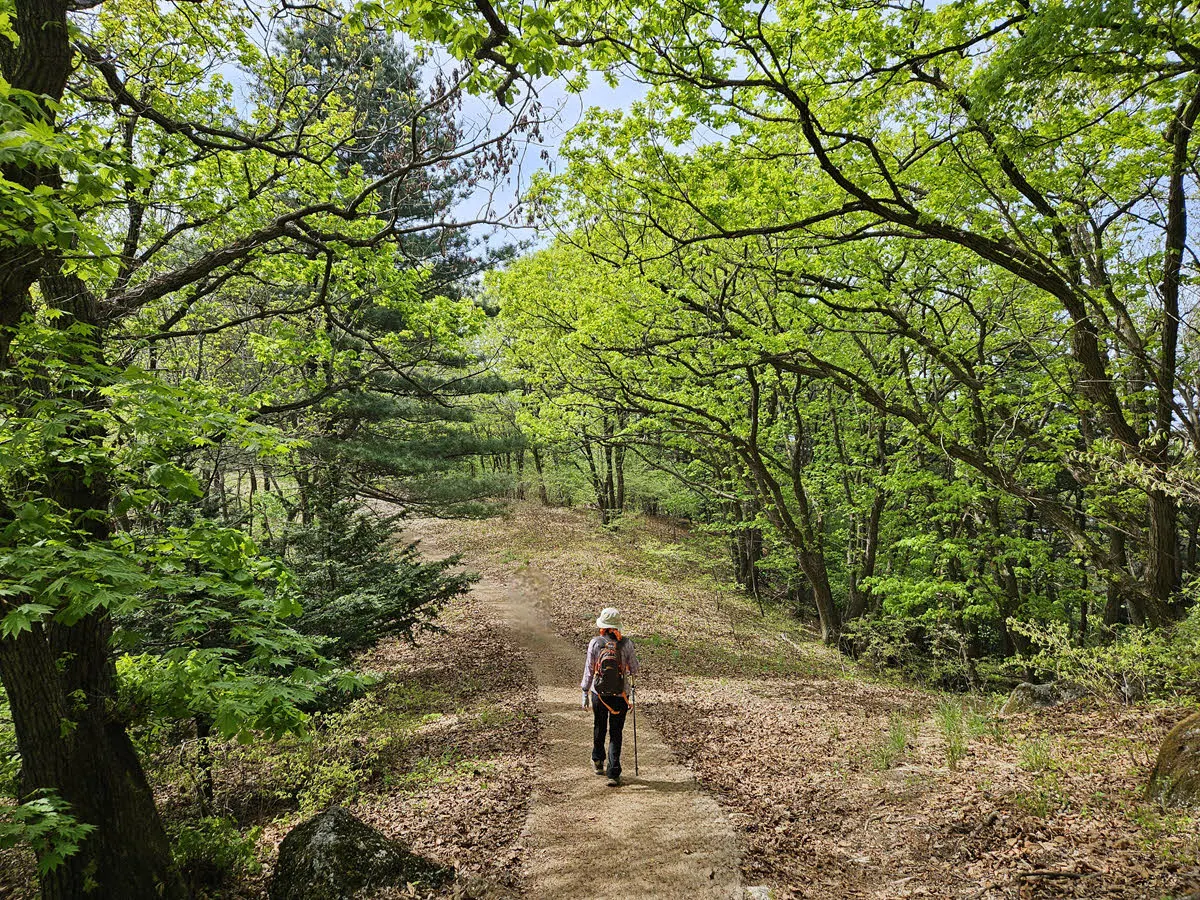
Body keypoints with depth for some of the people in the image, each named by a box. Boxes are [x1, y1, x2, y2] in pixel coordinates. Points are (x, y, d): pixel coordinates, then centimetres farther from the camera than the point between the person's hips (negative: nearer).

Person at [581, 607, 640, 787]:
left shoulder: (595, 643, -9)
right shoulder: (626, 644, -10)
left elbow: (588, 670, -5)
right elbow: (634, 669, -2)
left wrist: (585, 693, 4)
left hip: (598, 694, 1)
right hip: (620, 696, -1)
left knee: (599, 728, 22)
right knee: (616, 733, 8)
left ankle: (598, 763, 42)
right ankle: (613, 774, 1)